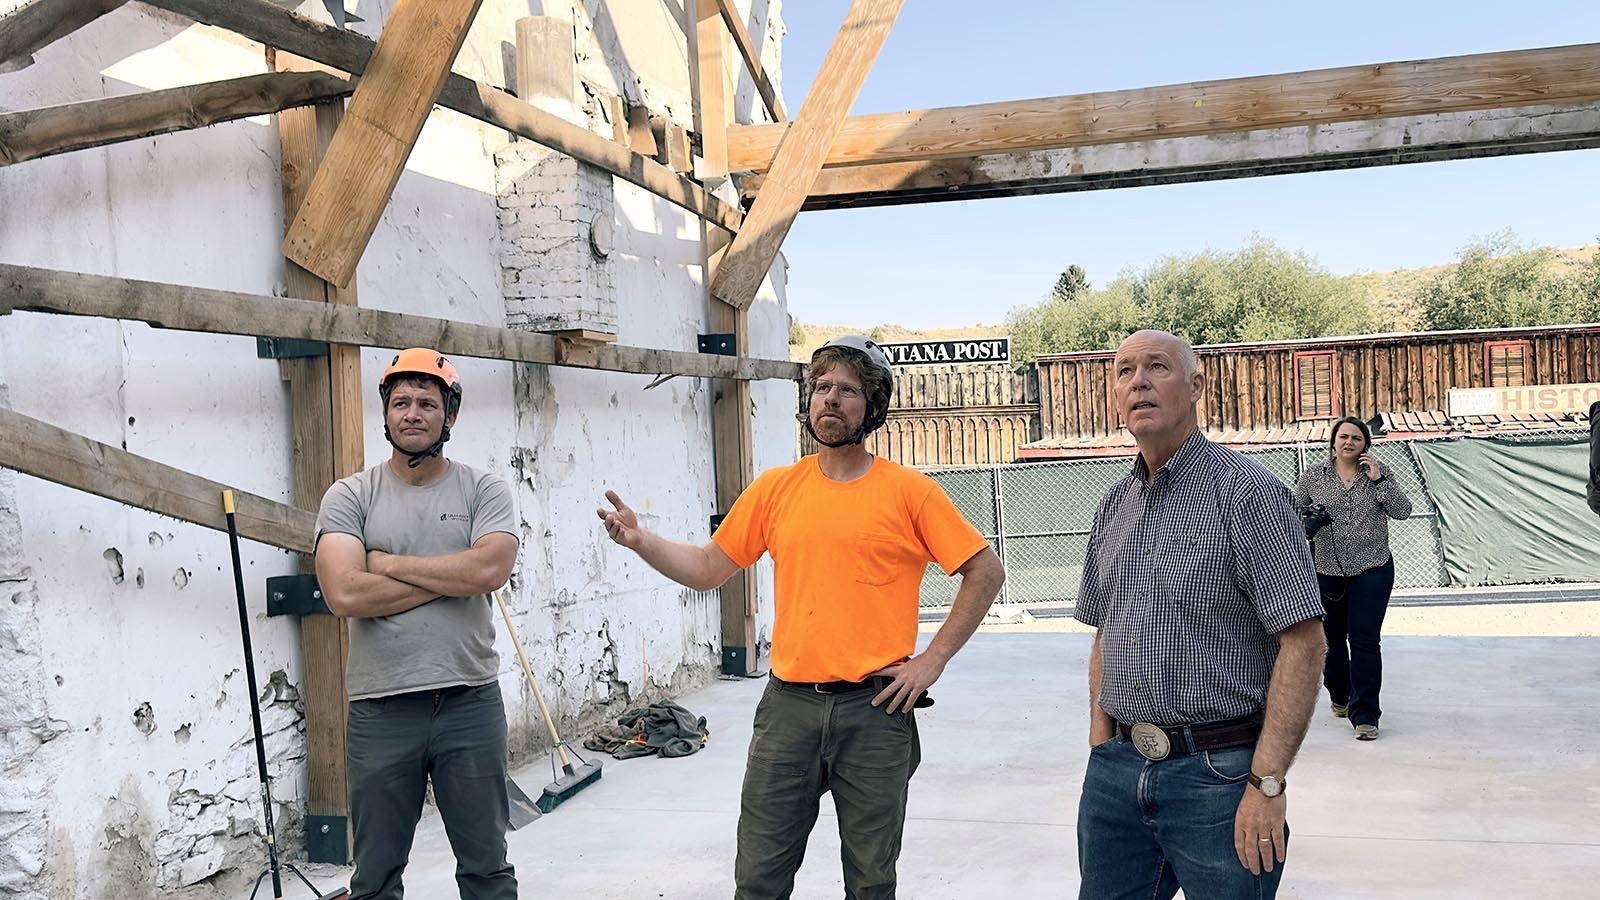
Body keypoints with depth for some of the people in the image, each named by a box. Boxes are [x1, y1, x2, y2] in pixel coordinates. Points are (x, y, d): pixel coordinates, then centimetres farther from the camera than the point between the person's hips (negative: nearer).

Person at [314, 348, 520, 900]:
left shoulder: (483, 490, 2)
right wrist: (453, 577, -11)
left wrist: (390, 564, -10)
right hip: (380, 711, 0)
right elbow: (345, 594, -14)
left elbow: (489, 570, -16)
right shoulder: (350, 497, 1)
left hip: (471, 704, 0)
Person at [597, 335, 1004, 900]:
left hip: (876, 709, -2)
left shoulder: (909, 491, -3)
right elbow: (707, 568, 11)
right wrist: (641, 542, -5)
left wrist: (932, 660, -3)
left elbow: (985, 571, 1)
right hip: (789, 705, 2)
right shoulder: (776, 488, 6)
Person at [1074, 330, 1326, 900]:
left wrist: (1267, 783, -18)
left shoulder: (1246, 492, -10)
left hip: (1217, 775, -6)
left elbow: (1302, 641, -14)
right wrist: (1102, 747, 8)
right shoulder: (1114, 506, 11)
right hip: (1115, 771, 6)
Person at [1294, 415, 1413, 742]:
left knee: (1364, 640, -7)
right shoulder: (1313, 476, 0)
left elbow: (1402, 511, -5)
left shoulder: (1379, 472, 1)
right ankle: (1339, 696, 40)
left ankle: (1365, 714, -1)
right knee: (1331, 638, 16)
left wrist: (1379, 479, -15)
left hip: (1372, 571, -2)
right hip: (1327, 572, 2)